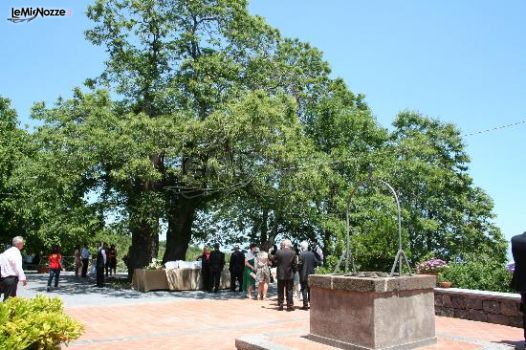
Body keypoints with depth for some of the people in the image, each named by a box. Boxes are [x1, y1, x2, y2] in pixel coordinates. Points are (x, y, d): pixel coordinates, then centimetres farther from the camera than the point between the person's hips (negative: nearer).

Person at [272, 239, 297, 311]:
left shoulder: (278, 252, -8)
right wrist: (294, 271, 11)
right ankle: (290, 306, 7)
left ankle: (280, 306, 11)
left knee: (280, 291, 9)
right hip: (290, 275, 0)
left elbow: (275, 261, -3)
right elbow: (294, 265, -3)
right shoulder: (293, 253, -5)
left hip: (281, 275, 0)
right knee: (289, 291, 7)